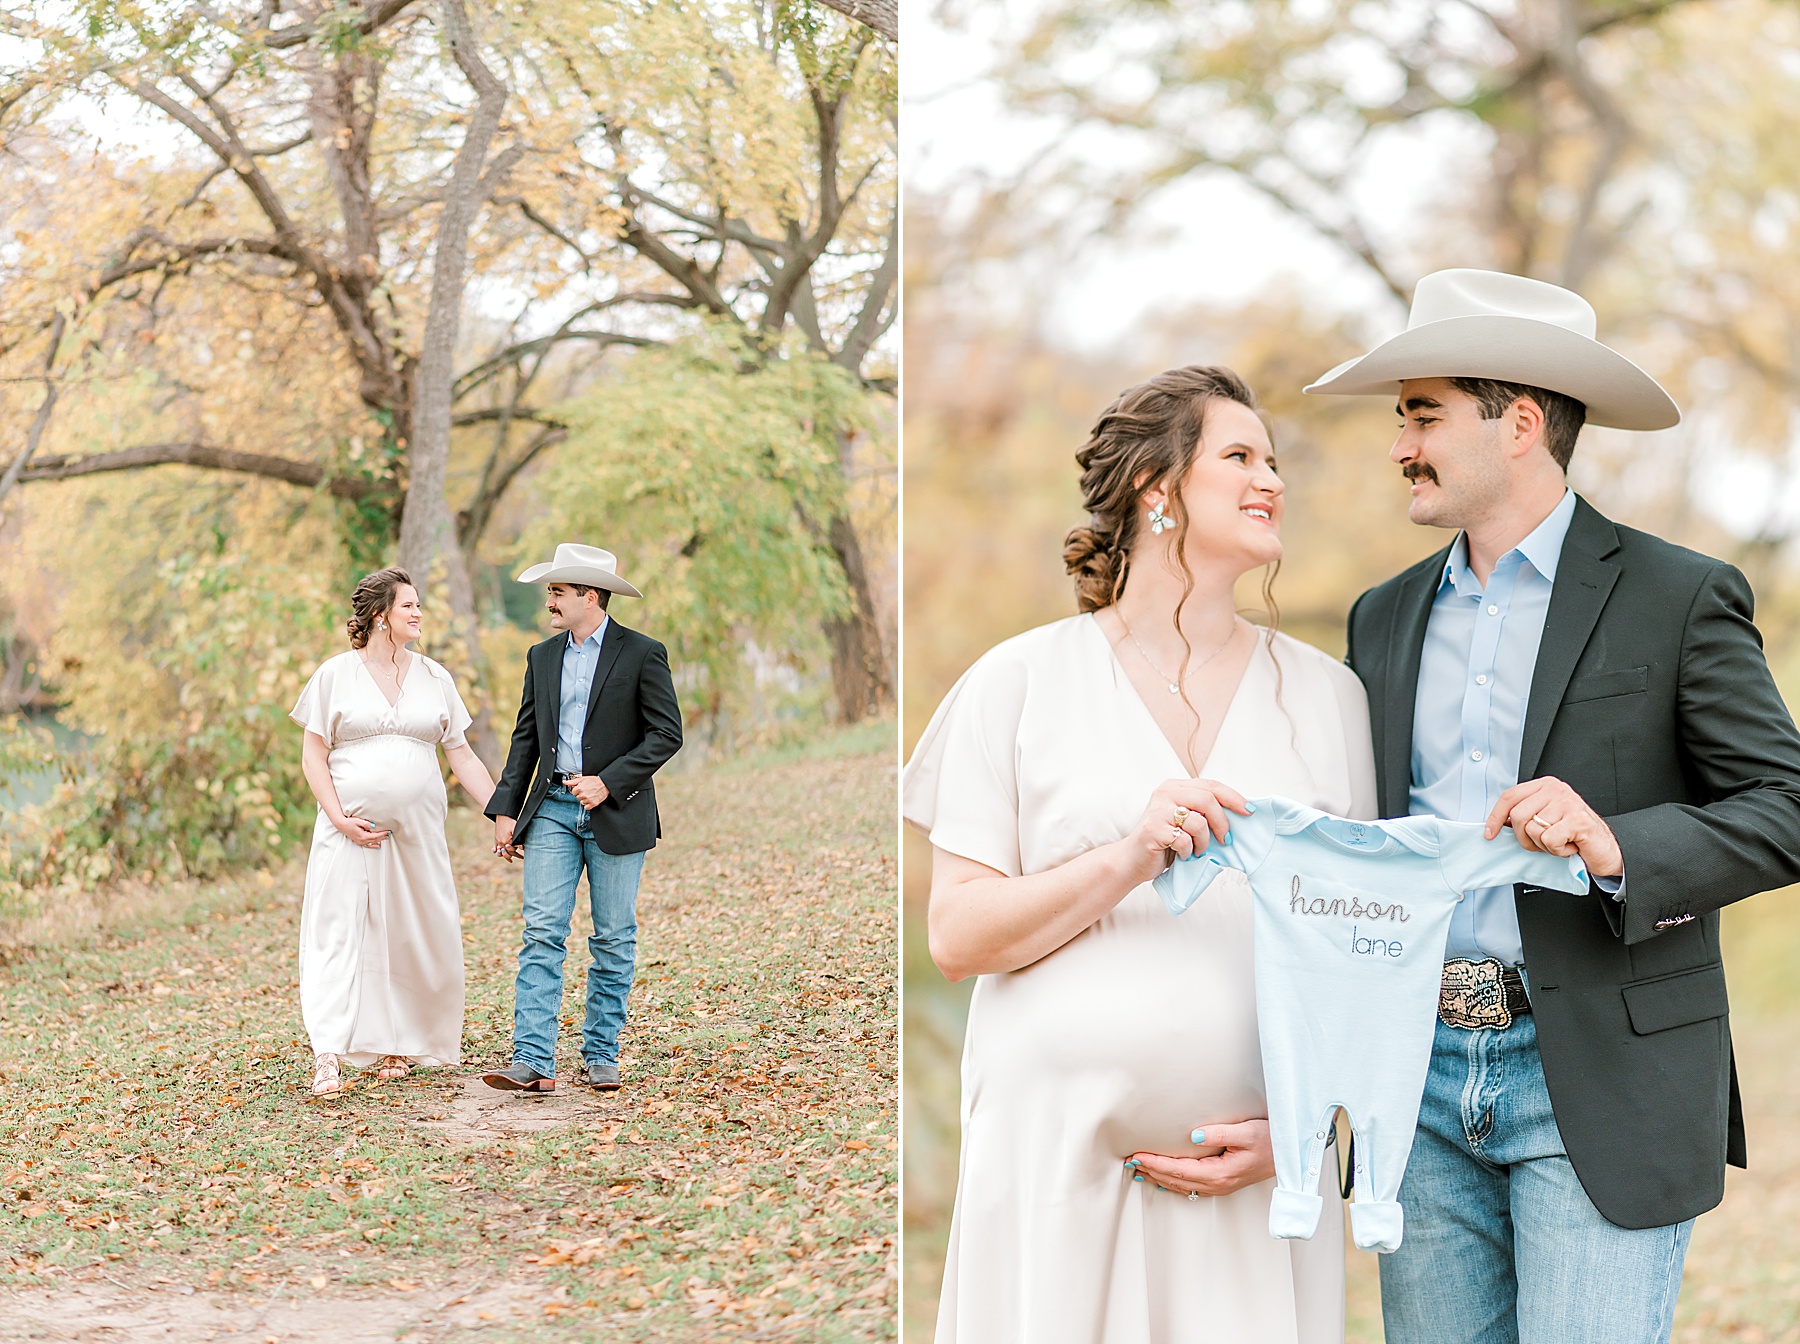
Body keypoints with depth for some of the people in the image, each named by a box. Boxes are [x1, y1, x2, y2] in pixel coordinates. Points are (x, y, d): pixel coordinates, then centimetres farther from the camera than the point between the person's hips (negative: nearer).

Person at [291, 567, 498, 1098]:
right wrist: (340, 818, -11)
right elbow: (313, 757, 1)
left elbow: (462, 757, 11)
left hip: (417, 830, 3)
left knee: (413, 937, 5)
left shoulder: (434, 678, 9)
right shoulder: (335, 675, 2)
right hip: (351, 829, -3)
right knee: (338, 933, -12)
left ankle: (399, 1046, 19)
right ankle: (329, 1057, -18)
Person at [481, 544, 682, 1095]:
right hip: (552, 810, 3)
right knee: (542, 932, -7)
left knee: (614, 939, 5)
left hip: (616, 813, -3)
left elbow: (667, 733, -7)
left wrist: (608, 782, -15)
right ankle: (532, 1061, -11)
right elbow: (526, 739, 14)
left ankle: (601, 1054, 16)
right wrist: (506, 810, 5)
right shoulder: (542, 657, 11)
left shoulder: (641, 654, -4)